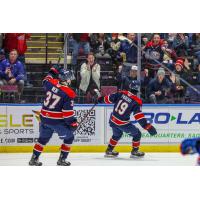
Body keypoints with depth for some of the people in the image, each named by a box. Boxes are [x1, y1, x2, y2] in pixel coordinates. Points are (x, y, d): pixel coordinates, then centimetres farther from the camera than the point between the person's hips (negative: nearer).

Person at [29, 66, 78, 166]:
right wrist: (73, 122, -6)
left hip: (44, 117, 6)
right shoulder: (68, 93, -16)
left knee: (43, 138, 22)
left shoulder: (51, 83, -2)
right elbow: (68, 111, -17)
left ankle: (34, 159, 23)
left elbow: (46, 81, 25)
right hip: (57, 121, -6)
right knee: (69, 137, 11)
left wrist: (52, 72, 37)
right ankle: (62, 159, 9)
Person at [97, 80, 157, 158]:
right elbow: (139, 116, -19)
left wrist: (101, 99, 24)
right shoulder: (136, 102, -14)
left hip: (112, 120, 6)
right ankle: (134, 152, 20)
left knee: (117, 134, 33)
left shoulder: (121, 93, -3)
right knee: (137, 134, 14)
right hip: (122, 123, -6)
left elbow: (110, 98, 5)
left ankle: (109, 150, 40)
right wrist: (147, 126, -19)